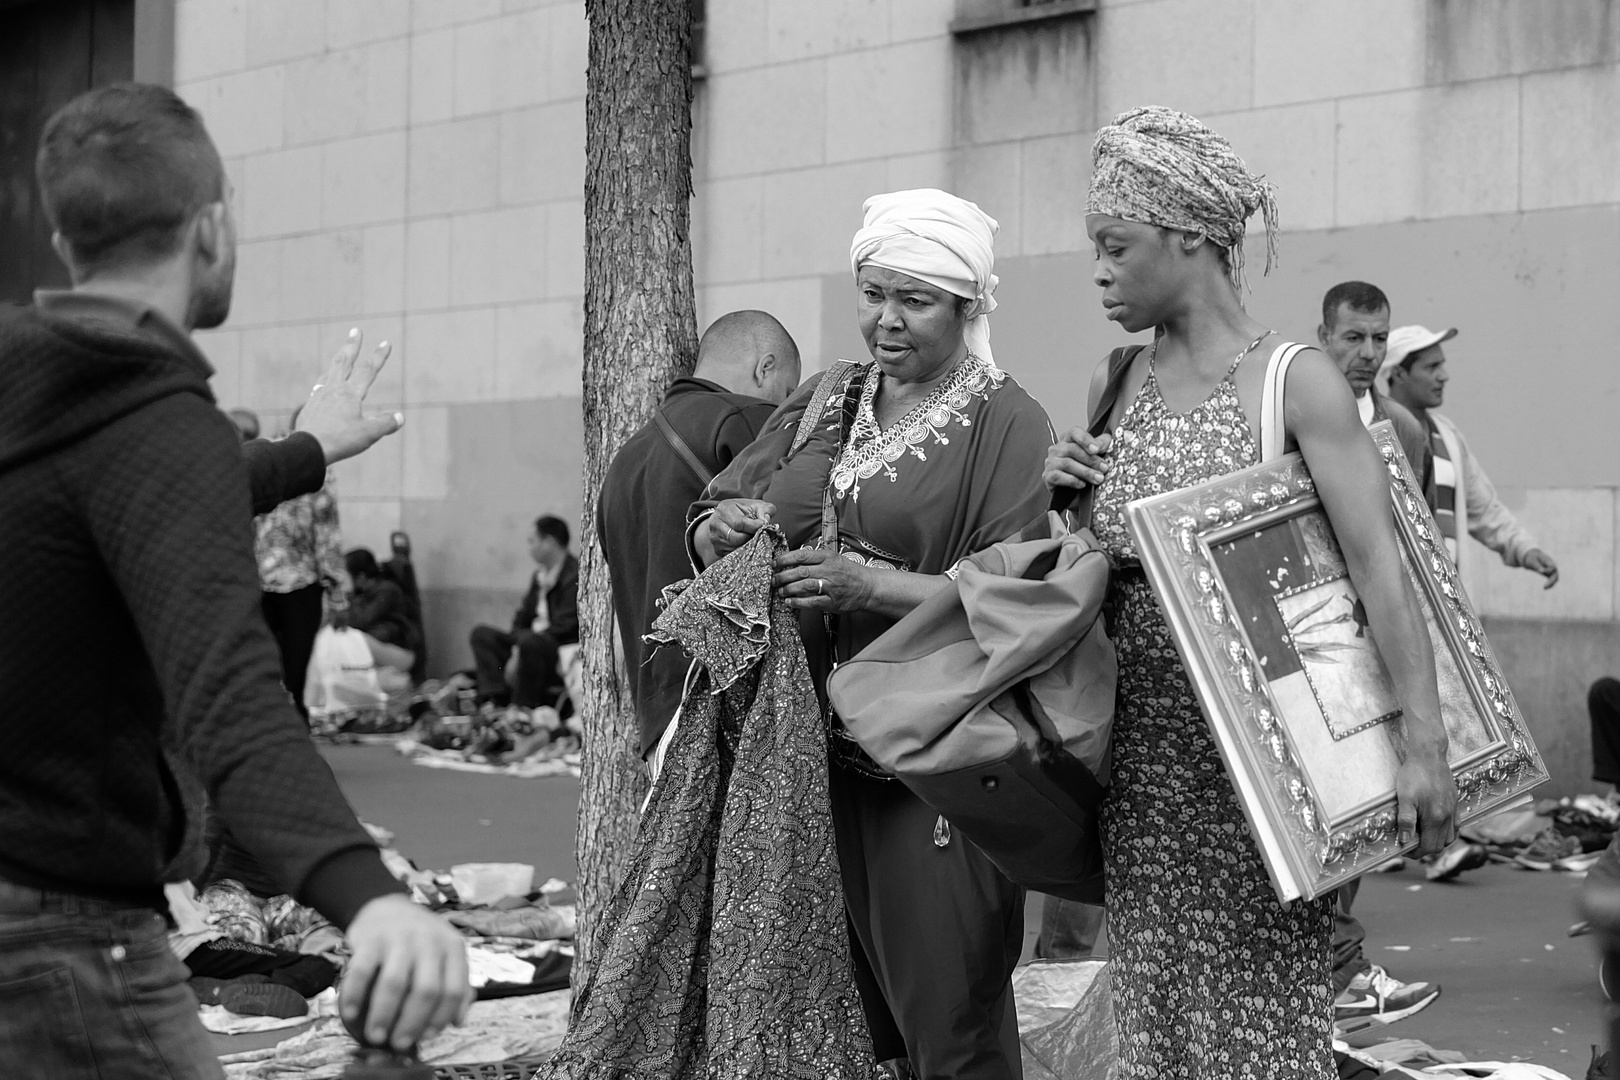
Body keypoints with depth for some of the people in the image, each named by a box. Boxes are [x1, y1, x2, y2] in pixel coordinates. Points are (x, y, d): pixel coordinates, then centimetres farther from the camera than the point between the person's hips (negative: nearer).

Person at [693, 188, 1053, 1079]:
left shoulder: (1006, 424, -3)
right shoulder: (820, 406, 15)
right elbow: (711, 527, 14)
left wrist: (873, 584, -21)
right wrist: (725, 529, -9)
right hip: (811, 746, 5)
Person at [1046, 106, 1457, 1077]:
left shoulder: (1298, 384, -10)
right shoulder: (1115, 386, 8)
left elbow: (1380, 567, -16)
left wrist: (1426, 746, -23)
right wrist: (1059, 491, -2)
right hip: (1143, 753, 6)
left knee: (1262, 1001, 0)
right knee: (1156, 996, 10)